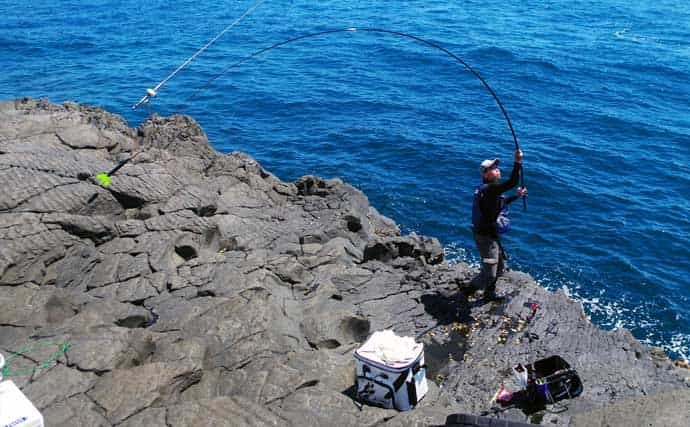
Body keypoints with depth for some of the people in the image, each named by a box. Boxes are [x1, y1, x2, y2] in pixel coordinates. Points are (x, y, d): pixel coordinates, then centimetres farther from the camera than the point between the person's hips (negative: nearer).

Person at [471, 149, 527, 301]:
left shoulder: (490, 189, 8)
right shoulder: (489, 189, -24)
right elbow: (511, 183, -37)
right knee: (489, 273, 0)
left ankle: (490, 294, 38)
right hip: (486, 236, -10)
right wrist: (518, 162, -36)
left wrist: (517, 196, 22)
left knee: (501, 266, 23)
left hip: (491, 234, 10)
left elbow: (499, 204, 26)